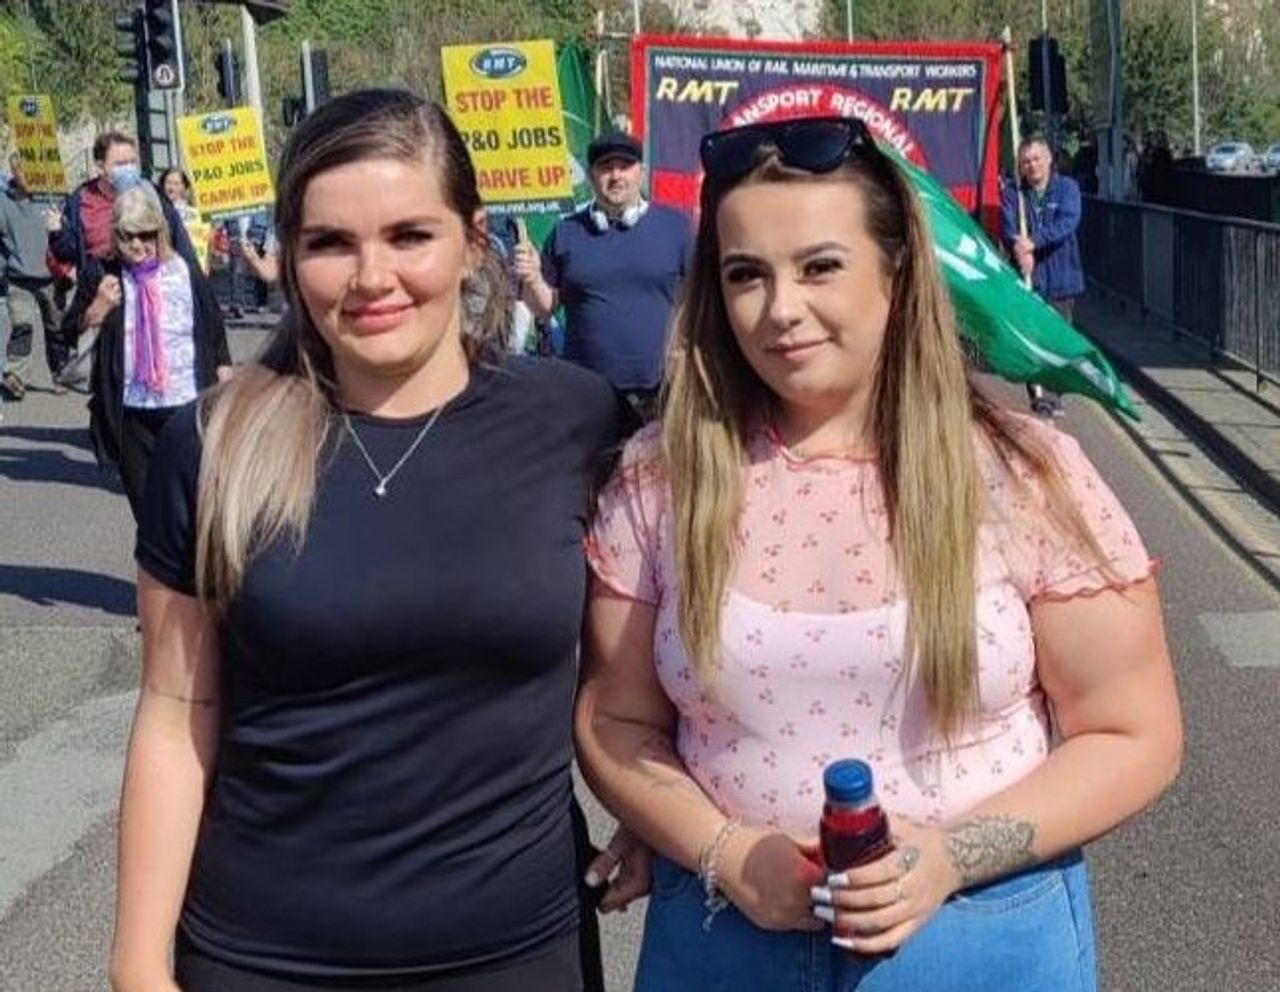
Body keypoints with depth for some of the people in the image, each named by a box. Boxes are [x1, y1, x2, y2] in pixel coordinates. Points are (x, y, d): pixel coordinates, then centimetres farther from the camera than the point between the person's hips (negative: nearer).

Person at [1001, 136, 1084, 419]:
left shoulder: (1067, 188, 2)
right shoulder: (1012, 192, 5)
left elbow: (1068, 222, -14)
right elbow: (1008, 227, -9)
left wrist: (1034, 241, -26)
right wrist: (1020, 249, -31)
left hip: (1061, 278, 0)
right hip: (1028, 278, 0)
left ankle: (1053, 394, 11)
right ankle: (1039, 394, 3)